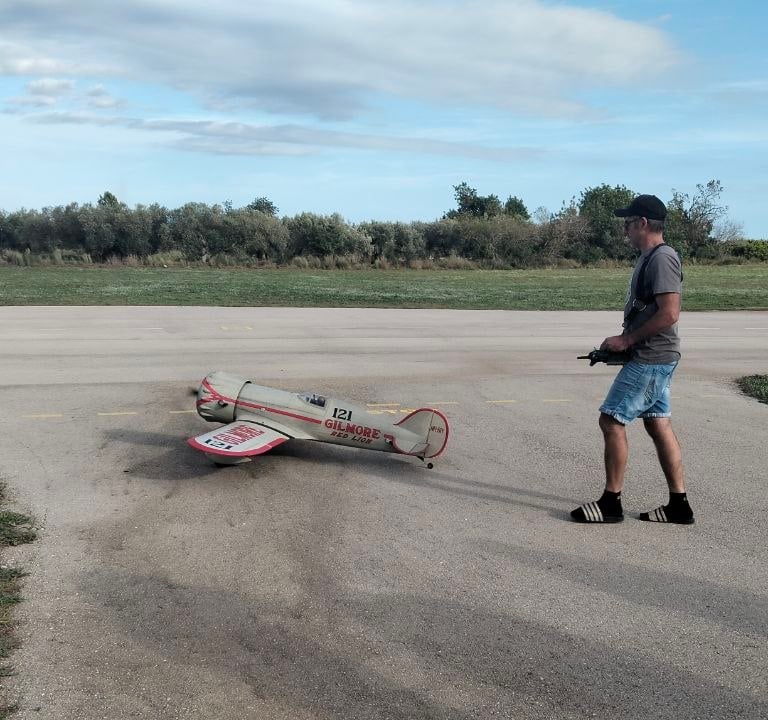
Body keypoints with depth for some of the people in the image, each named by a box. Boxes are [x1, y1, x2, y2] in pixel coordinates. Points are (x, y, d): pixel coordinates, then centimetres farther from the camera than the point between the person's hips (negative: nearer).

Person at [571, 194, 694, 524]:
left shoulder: (662, 258, -17)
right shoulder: (649, 258, 14)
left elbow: (669, 314, -24)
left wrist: (626, 339, -17)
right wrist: (624, 341, 11)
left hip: (650, 360, -10)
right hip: (651, 358, 10)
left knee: (611, 420, -6)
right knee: (658, 424, 11)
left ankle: (611, 503, 3)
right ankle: (679, 505, 17)